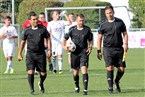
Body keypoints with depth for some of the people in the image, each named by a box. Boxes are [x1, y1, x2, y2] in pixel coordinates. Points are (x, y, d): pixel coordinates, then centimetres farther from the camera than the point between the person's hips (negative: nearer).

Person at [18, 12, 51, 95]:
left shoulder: (43, 29, 3)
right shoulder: (27, 30, 3)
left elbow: (48, 39, 9)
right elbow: (23, 42, 11)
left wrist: (49, 50, -3)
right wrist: (19, 54, 11)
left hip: (41, 54, 1)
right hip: (30, 54, -1)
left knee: (43, 74, 5)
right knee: (30, 72, -14)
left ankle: (41, 83, 38)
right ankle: (32, 89, -1)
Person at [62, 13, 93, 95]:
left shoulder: (87, 29, 2)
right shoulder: (72, 29, 1)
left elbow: (90, 40, 13)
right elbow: (65, 38, 9)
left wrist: (90, 47, -4)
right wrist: (64, 46, -8)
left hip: (84, 52, -1)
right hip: (74, 52, 1)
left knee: (84, 70, -15)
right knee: (75, 71, 12)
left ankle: (85, 89, -17)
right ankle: (77, 87, 37)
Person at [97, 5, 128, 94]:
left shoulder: (120, 22, 8)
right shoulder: (103, 25, 4)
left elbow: (125, 34, 13)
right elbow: (99, 38, 8)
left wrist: (125, 44, -2)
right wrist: (99, 51, 5)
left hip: (119, 49, 2)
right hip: (108, 49, -2)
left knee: (122, 69, 1)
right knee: (110, 67, -13)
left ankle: (116, 82, 30)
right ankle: (110, 87, -4)